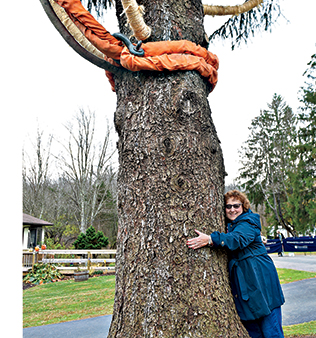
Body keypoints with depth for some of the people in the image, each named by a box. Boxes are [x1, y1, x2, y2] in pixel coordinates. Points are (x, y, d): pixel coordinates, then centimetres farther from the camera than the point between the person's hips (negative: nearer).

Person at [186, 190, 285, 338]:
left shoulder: (248, 223, -11)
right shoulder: (226, 225, 12)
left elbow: (237, 239, -31)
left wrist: (210, 239, -44)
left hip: (261, 281, -6)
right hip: (241, 284, 7)